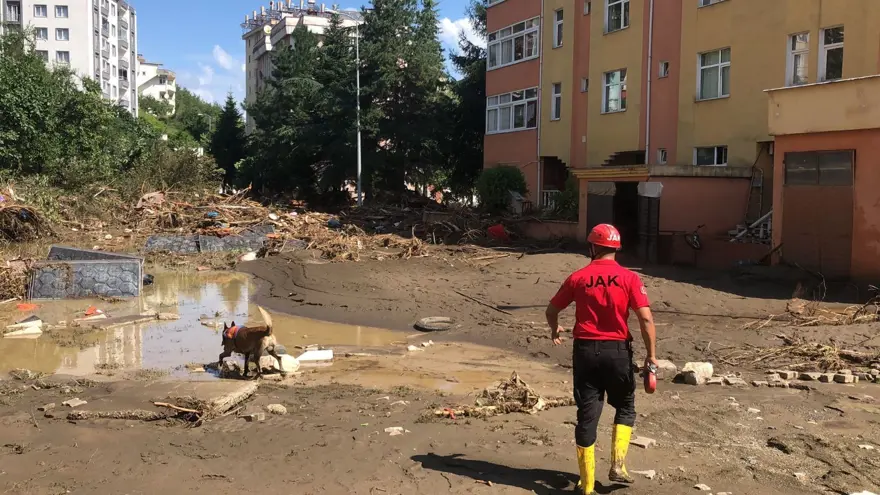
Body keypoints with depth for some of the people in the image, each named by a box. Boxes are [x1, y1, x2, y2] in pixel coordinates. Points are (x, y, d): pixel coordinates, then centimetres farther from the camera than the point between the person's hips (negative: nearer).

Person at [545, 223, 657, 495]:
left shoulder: (578, 278, 0)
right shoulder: (629, 278, -5)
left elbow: (551, 310, 9)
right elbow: (646, 319, -12)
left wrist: (555, 330, 30)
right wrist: (651, 355, -3)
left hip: (585, 350, 1)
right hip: (617, 351, -1)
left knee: (587, 415, 7)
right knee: (625, 408, 22)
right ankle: (618, 465, 10)